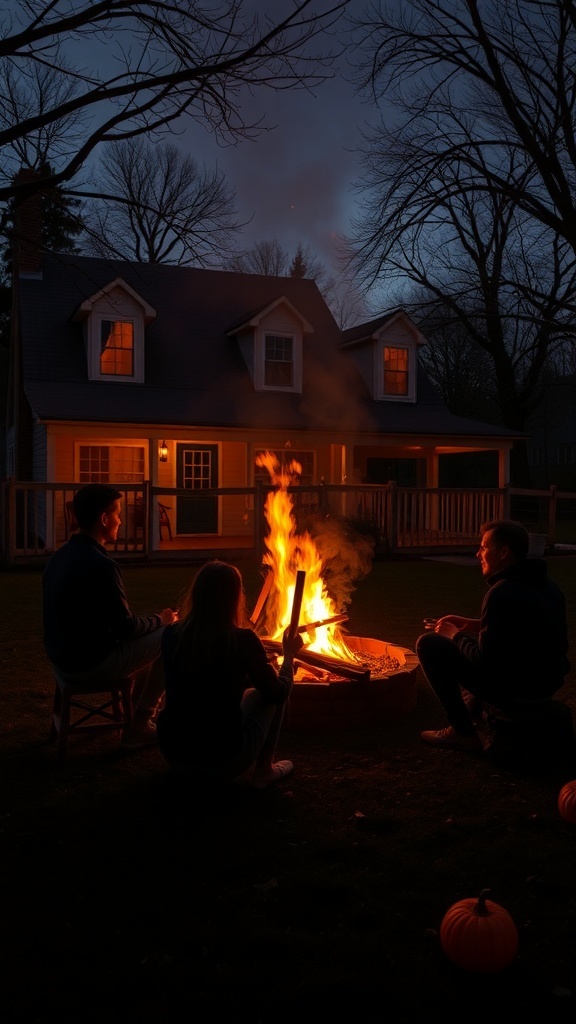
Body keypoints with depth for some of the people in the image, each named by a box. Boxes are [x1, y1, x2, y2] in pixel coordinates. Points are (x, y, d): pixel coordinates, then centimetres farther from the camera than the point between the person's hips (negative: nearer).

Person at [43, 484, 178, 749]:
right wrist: (160, 619, 0)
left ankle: (135, 716, 31)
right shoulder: (100, 564, -25)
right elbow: (125, 628, -20)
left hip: (65, 657, 9)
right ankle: (139, 725, 12)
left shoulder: (60, 555, 3)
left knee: (150, 633, 23)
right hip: (91, 663, -9)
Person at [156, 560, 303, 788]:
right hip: (223, 761, -4)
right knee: (268, 691, 15)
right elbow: (278, 693, 0)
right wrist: (289, 654, 17)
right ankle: (264, 771, 17)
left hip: (173, 753, 4)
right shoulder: (243, 640, -16)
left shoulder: (171, 635, -5)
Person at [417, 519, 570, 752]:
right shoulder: (545, 585, 6)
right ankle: (473, 712, 31)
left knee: (429, 644, -5)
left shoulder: (503, 593, -22)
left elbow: (484, 661, -19)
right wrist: (476, 625, 13)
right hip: (547, 681, 9)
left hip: (517, 688, -9)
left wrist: (455, 635, -1)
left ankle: (463, 732, -1)